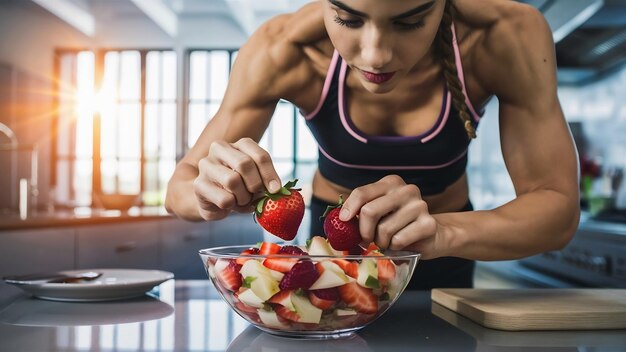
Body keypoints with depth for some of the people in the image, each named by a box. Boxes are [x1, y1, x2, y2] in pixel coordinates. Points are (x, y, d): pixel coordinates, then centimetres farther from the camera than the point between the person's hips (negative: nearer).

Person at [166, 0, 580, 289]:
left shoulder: (508, 35, -31)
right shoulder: (284, 49, -31)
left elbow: (558, 207, -29)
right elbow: (182, 184, -23)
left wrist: (443, 231, -49)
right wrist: (213, 193, -47)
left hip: (442, 256, 1)